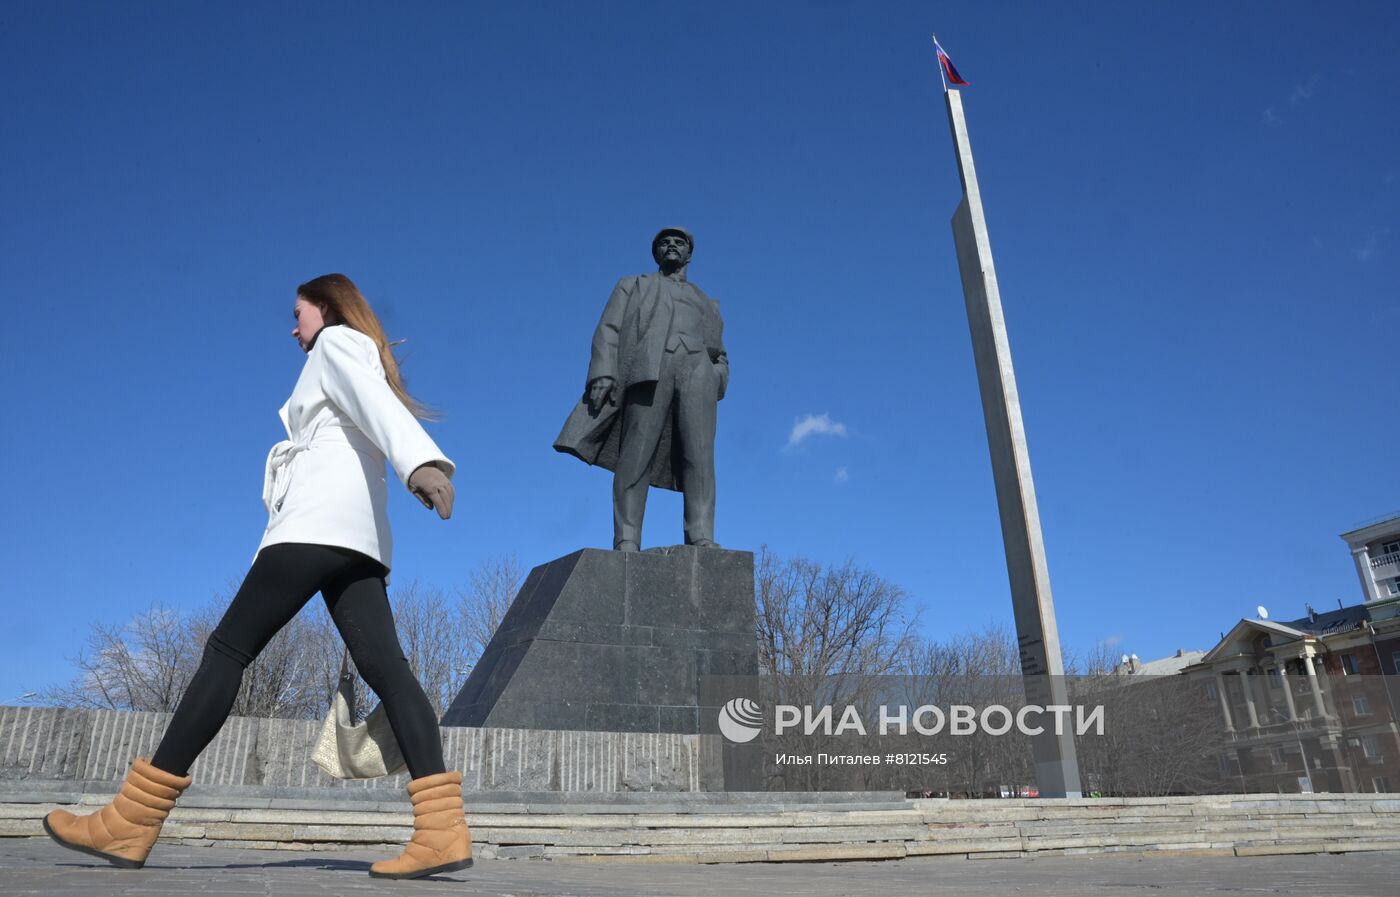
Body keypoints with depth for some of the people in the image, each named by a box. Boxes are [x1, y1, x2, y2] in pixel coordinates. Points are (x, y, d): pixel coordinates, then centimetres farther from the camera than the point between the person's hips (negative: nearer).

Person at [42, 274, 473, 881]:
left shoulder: (338, 343, 9)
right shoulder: (359, 366, 37)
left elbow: (377, 402, -12)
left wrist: (421, 463, -28)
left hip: (323, 517, -8)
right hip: (355, 533, 8)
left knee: (229, 647, -6)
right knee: (386, 669, -9)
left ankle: (132, 821, -3)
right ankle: (442, 831, -21)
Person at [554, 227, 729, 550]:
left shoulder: (707, 303, 36)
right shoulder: (633, 286, 29)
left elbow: (721, 358, 29)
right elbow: (609, 330, 13)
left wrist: (718, 374, 4)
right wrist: (603, 373, -6)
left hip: (698, 367, 2)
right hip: (649, 365, -2)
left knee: (700, 455, -17)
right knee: (636, 455, -16)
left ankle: (702, 543, -27)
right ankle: (626, 544, -22)